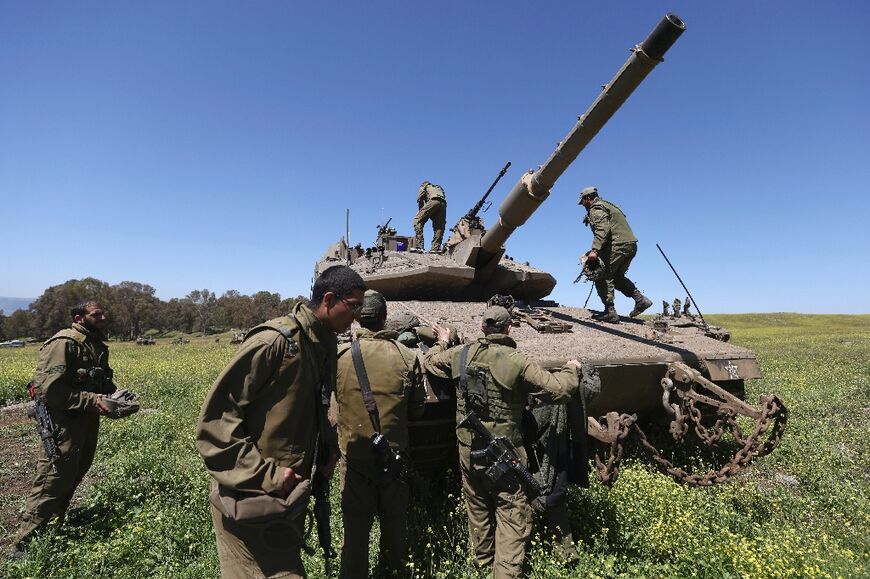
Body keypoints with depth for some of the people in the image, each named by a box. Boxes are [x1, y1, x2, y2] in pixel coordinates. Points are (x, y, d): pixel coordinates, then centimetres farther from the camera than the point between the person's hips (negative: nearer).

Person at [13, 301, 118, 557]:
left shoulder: (98, 345, 12)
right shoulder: (63, 344, -16)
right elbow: (50, 389, -22)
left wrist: (116, 393, 4)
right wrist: (91, 401, -24)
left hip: (88, 421, 9)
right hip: (64, 422, -9)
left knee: (74, 476, 18)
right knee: (53, 481, -3)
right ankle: (25, 544, 11)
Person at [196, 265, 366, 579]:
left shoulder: (325, 345, 3)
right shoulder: (274, 341, -23)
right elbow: (214, 419, -20)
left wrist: (328, 447, 3)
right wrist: (266, 476, -20)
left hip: (291, 494, 8)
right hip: (253, 500, -8)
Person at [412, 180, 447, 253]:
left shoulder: (424, 185, 28)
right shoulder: (439, 188, 42)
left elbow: (420, 199, 13)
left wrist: (421, 211, 22)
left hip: (434, 201, -5)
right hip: (443, 203, 6)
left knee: (418, 220, -6)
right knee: (439, 227, 8)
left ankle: (419, 246, -19)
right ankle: (436, 248, -4)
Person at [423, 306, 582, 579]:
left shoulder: (460, 354, -5)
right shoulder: (517, 362, -18)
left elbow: (429, 362, 11)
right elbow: (558, 389, -15)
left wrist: (442, 343, 29)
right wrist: (571, 370, 4)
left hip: (468, 451, 5)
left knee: (477, 510, 25)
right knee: (512, 516, 9)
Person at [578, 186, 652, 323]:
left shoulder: (596, 208, -2)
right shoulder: (606, 205, 30)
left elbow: (602, 230, -19)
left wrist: (595, 250, -28)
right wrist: (597, 250, 26)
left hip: (618, 245, -10)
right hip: (631, 245, 10)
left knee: (602, 278, -5)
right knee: (616, 277, 21)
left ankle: (610, 313, -10)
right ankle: (640, 299, 7)